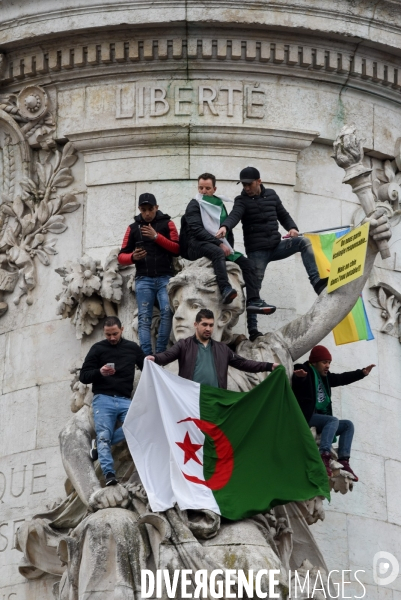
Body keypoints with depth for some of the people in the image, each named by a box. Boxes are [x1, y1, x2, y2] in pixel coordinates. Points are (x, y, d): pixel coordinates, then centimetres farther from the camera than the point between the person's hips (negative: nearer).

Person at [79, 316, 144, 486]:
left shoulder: (132, 348, 17)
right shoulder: (98, 349, 9)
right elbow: (83, 376, 5)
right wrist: (99, 372, -14)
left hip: (125, 400, 2)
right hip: (103, 398, -2)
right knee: (104, 435, -17)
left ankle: (99, 444, -7)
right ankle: (109, 474, -21)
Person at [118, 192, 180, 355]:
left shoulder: (167, 223, 9)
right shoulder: (133, 228, 14)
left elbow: (177, 249, -2)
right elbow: (121, 256, 13)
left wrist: (157, 237, -13)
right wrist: (133, 257, -10)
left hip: (165, 277, -1)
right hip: (143, 279, 1)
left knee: (167, 311, -19)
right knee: (144, 317, -8)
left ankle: (160, 352, -15)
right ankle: (146, 355, -15)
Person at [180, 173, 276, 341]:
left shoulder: (219, 205, 21)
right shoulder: (194, 205, 2)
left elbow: (228, 229, 25)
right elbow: (197, 230, -12)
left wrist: (229, 247, 6)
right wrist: (220, 244, -18)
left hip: (221, 247, 7)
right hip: (197, 246, -7)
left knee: (247, 263, -13)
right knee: (217, 252, -40)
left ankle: (253, 301, -26)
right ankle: (226, 290, -59)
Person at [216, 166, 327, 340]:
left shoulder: (271, 195, 10)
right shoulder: (242, 200, -3)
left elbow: (283, 214, 18)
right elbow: (234, 215, -22)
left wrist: (292, 227, -4)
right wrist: (225, 227, -46)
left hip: (276, 246, 4)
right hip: (256, 250, -4)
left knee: (304, 242, -15)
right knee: (254, 287, -7)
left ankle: (316, 282, -22)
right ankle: (252, 329, -6)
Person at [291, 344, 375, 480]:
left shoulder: (324, 376, 18)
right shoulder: (304, 372, -8)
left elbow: (342, 378, 29)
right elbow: (297, 382, -30)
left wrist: (362, 373, 23)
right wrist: (299, 376, -55)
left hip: (319, 419, 10)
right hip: (305, 416, -10)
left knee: (348, 425, 4)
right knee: (333, 420, -29)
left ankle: (343, 461, -12)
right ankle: (324, 457, -45)